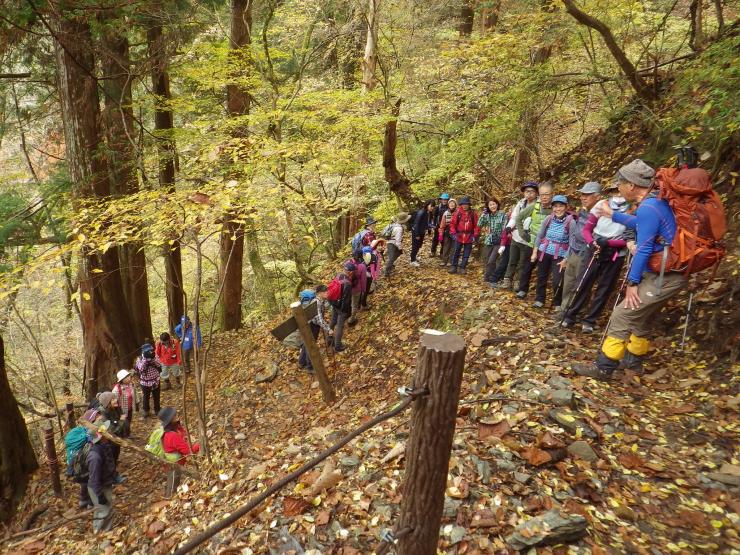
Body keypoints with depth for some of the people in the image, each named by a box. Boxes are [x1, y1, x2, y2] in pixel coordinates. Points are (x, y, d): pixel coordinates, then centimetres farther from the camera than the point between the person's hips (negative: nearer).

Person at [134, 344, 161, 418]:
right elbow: (140, 369, -30)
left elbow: (159, 367, -22)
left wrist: (153, 359, -32)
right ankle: (146, 411, 42)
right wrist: (145, 359, -36)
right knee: (146, 397, 19)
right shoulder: (140, 359, -17)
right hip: (145, 382, -1)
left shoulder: (154, 357, -11)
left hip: (155, 381, 1)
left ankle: (157, 410, 39)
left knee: (156, 397, 17)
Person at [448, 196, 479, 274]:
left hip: (469, 238, 0)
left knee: (466, 254, 7)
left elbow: (477, 225, 1)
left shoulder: (473, 214, -2)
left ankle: (462, 268, 16)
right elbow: (452, 223, 2)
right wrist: (453, 233, -7)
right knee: (456, 252, 4)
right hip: (459, 236, 0)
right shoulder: (458, 213, -2)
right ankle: (453, 267, 14)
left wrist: (475, 235, -6)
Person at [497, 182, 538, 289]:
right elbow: (514, 217, 10)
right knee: (512, 261, 17)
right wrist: (509, 226, -8)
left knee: (523, 265, 6)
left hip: (527, 240, -5)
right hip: (515, 237, 5)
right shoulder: (521, 203, 7)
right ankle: (507, 280, 28)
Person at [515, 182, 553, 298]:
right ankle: (523, 289, 28)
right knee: (526, 267, 12)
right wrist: (521, 232, 2)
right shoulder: (534, 206, -6)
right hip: (531, 244, 2)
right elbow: (519, 218, 7)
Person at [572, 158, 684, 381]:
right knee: (641, 316, 21)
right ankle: (633, 360, 36)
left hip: (664, 277, -10)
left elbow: (644, 249, -21)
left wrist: (632, 282, -15)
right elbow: (639, 224, 30)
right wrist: (612, 215, 40)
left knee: (621, 316, -8)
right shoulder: (657, 202, 10)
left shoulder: (647, 208, -21)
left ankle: (603, 368, -3)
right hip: (668, 274, 10)